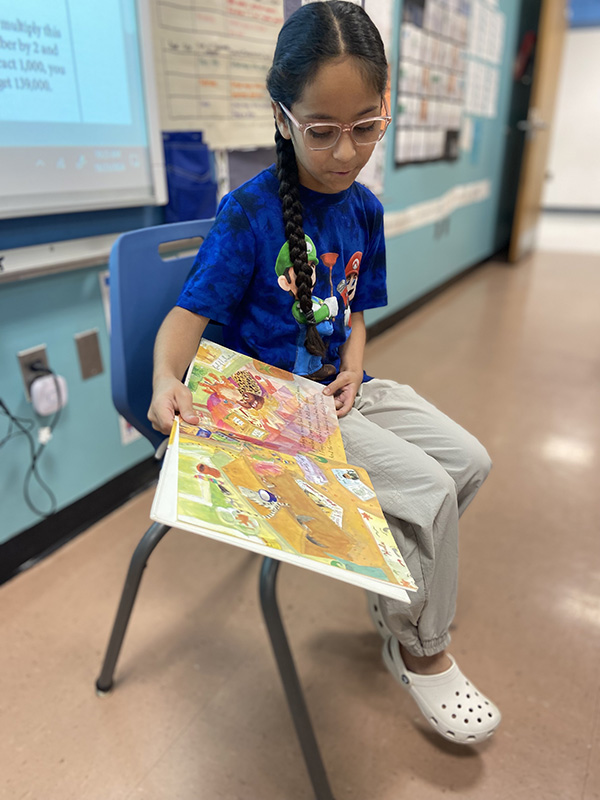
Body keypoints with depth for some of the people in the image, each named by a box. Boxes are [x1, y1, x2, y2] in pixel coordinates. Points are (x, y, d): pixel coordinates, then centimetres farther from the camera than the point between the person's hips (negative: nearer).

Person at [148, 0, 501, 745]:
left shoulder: (364, 208, 5)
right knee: (428, 490, -17)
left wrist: (353, 369, -5)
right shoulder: (249, 212, -14)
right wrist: (166, 378, -35)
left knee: (468, 461, 4)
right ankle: (420, 651, 12)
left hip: (339, 386, 8)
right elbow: (191, 310, -16)